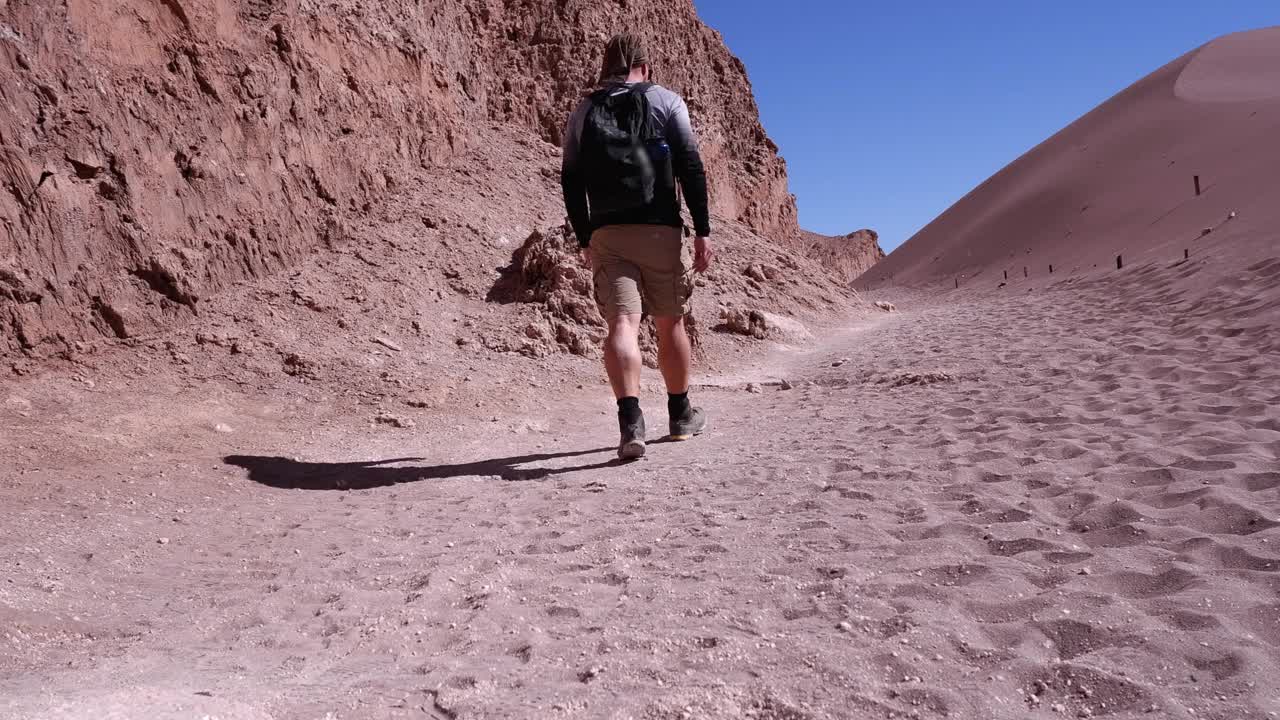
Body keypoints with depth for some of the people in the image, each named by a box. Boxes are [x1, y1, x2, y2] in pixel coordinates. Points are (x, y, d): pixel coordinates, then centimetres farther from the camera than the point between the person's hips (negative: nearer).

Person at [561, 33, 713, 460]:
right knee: (670, 322, 13)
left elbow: (571, 183, 12)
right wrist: (702, 230, -2)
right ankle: (680, 414, 27)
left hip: (606, 233, 1)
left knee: (621, 323, -8)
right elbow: (690, 167, -3)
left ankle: (630, 420, -28)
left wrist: (585, 241, 19)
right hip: (660, 230, -1)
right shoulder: (666, 101, 7)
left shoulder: (583, 112, 15)